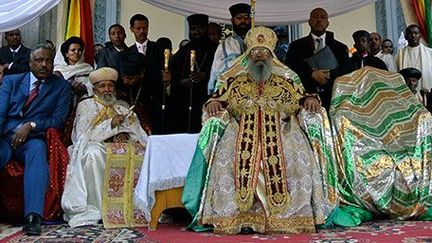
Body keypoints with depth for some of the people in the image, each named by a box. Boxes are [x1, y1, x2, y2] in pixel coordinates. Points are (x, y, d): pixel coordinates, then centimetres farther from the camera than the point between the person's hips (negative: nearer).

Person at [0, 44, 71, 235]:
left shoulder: (61, 86, 14)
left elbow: (58, 119, 5)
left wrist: (31, 125, -12)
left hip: (33, 139, -1)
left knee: (37, 149, -37)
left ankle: (33, 217, -46)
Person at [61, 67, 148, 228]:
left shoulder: (123, 110, 22)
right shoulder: (86, 106, 12)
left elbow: (141, 137, 11)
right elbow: (84, 135, -4)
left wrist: (126, 136, -12)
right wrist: (111, 124, -12)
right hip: (96, 148, -3)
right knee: (93, 153, -37)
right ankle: (94, 209, -31)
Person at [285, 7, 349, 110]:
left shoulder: (340, 48, 14)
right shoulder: (296, 46, 11)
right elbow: (289, 70, -1)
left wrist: (330, 74, -12)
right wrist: (311, 74, -14)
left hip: (332, 98, 1)